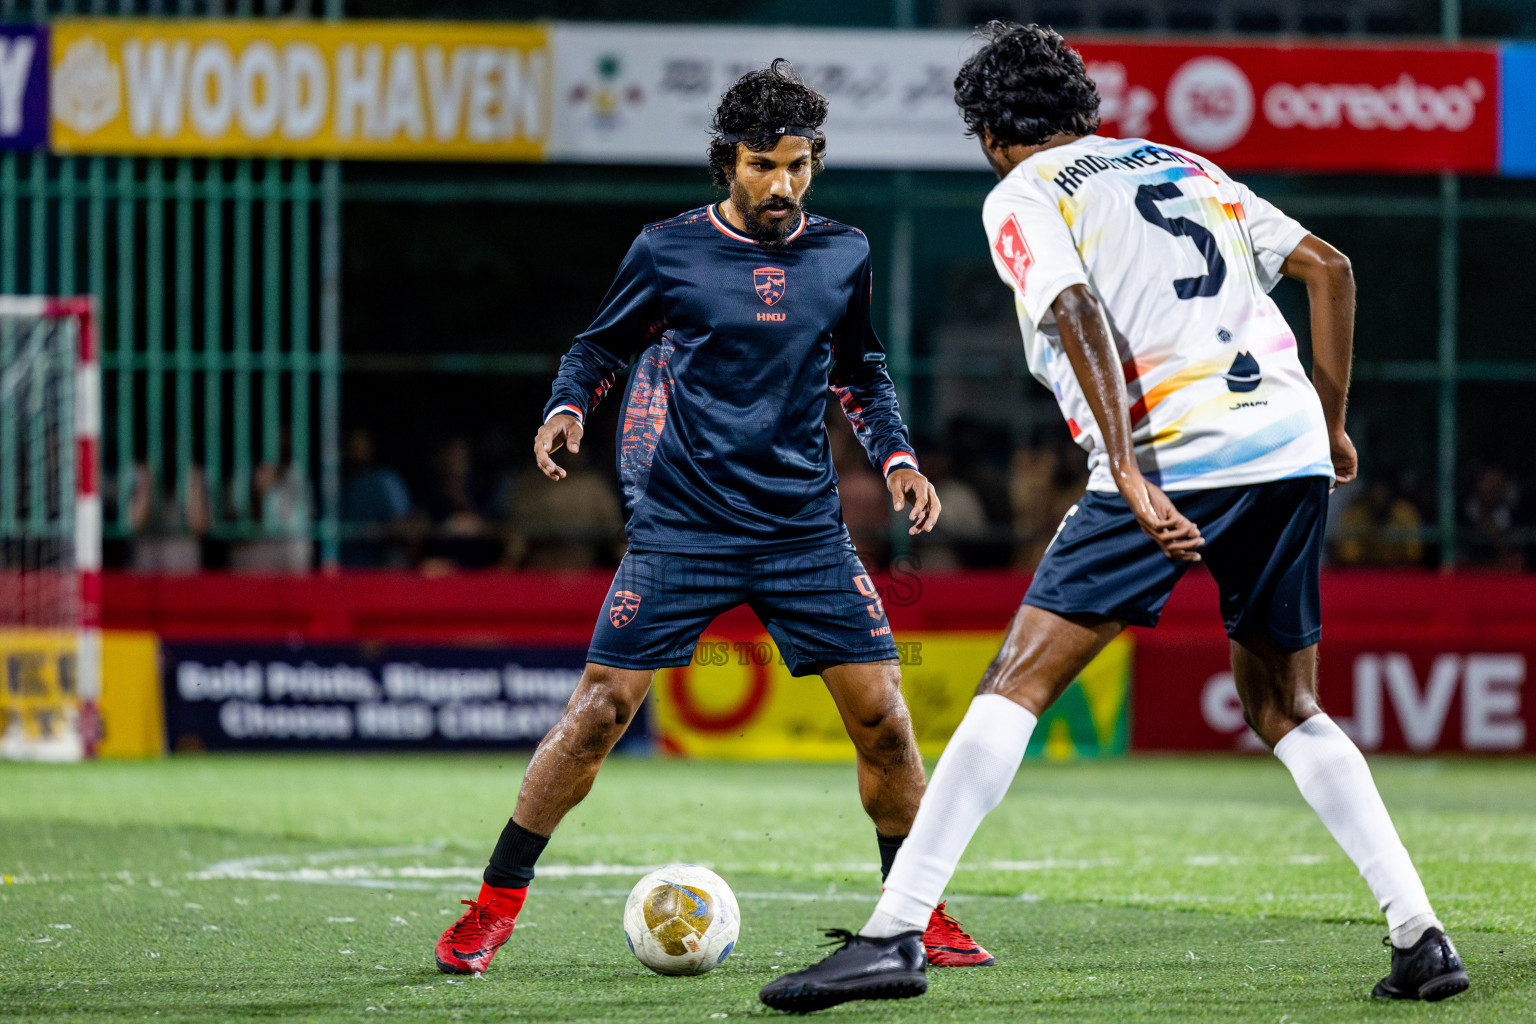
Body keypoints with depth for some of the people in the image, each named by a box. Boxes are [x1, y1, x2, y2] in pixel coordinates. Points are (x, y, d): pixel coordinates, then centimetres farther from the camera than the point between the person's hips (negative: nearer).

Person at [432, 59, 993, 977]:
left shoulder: (841, 254, 7)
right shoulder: (668, 250, -2)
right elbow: (600, 346, 11)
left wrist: (897, 457, 7)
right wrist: (570, 408, -9)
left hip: (806, 529, 3)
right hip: (681, 527, -3)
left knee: (881, 714, -3)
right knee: (601, 709, -9)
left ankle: (917, 913, 15)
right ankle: (493, 910, 1)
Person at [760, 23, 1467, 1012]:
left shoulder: (1022, 198, 6)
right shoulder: (1184, 167, 25)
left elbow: (1077, 314, -12)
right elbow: (1330, 268, 20)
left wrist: (1132, 475, -21)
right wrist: (1332, 425, 25)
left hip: (1174, 452, -6)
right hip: (1292, 447, 6)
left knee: (1020, 681, -3)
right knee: (1286, 707, 20)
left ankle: (896, 932, -11)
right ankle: (1422, 937, 11)